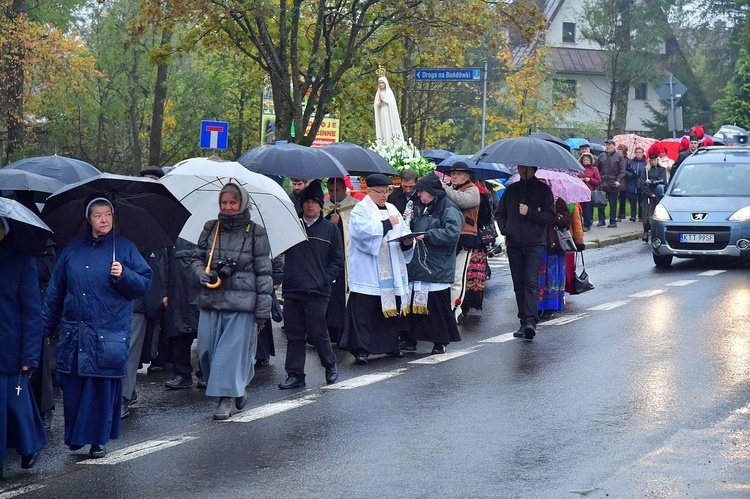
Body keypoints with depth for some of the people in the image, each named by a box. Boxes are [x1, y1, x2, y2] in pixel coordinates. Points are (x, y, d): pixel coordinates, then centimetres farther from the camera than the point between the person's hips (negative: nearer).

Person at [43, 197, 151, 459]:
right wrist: (47, 326, 12)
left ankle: (98, 439, 8)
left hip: (109, 333, -2)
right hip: (73, 331, 2)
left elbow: (144, 283, 1)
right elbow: (55, 291, 14)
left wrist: (124, 275, -18)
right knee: (72, 385, 1)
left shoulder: (125, 248, 4)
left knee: (103, 385, -1)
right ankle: (75, 435, 17)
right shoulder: (72, 248, 11)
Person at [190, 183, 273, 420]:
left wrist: (263, 307, -4)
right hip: (211, 299, 4)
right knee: (206, 348, 3)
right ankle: (235, 390, 22)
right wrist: (201, 273, -5)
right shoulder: (211, 229, 10)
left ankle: (226, 398, 0)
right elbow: (197, 258, 19)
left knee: (233, 348, -6)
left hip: (241, 302, -4)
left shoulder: (255, 233, 0)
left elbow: (263, 272, 0)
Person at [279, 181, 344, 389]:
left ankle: (330, 366, 19)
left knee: (317, 332, -3)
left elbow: (337, 259, 7)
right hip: (292, 290, 3)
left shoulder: (330, 229, 7)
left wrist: (326, 279, -4)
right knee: (294, 334, 4)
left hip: (317, 291, -3)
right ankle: (295, 374, 10)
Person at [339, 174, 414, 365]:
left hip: (392, 271, 7)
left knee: (392, 307, 11)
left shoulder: (392, 209, 18)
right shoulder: (360, 210, -3)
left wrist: (407, 241, -8)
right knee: (363, 310, -9)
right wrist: (388, 224, -12)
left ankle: (391, 345, 23)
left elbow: (403, 232, 15)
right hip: (367, 273, -7)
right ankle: (361, 349, -8)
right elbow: (363, 230, -20)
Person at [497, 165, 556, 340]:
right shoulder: (511, 190, 15)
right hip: (514, 244, 5)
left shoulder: (543, 190, 3)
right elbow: (501, 213, 22)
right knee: (519, 284, 6)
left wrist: (529, 213, -14)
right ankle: (524, 321, 13)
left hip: (535, 243, -5)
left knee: (531, 282, -16)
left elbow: (551, 217, -4)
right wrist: (504, 229, 3)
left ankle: (530, 320, -26)